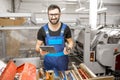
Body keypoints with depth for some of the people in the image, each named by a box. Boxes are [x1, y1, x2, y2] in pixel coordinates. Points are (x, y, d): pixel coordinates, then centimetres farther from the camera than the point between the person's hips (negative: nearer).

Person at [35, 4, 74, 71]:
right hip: (49, 61, 0)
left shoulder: (65, 28, -6)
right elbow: (38, 45, 0)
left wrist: (68, 48, -15)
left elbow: (70, 42, 5)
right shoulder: (42, 30, -7)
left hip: (62, 61, 1)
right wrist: (40, 50, -22)